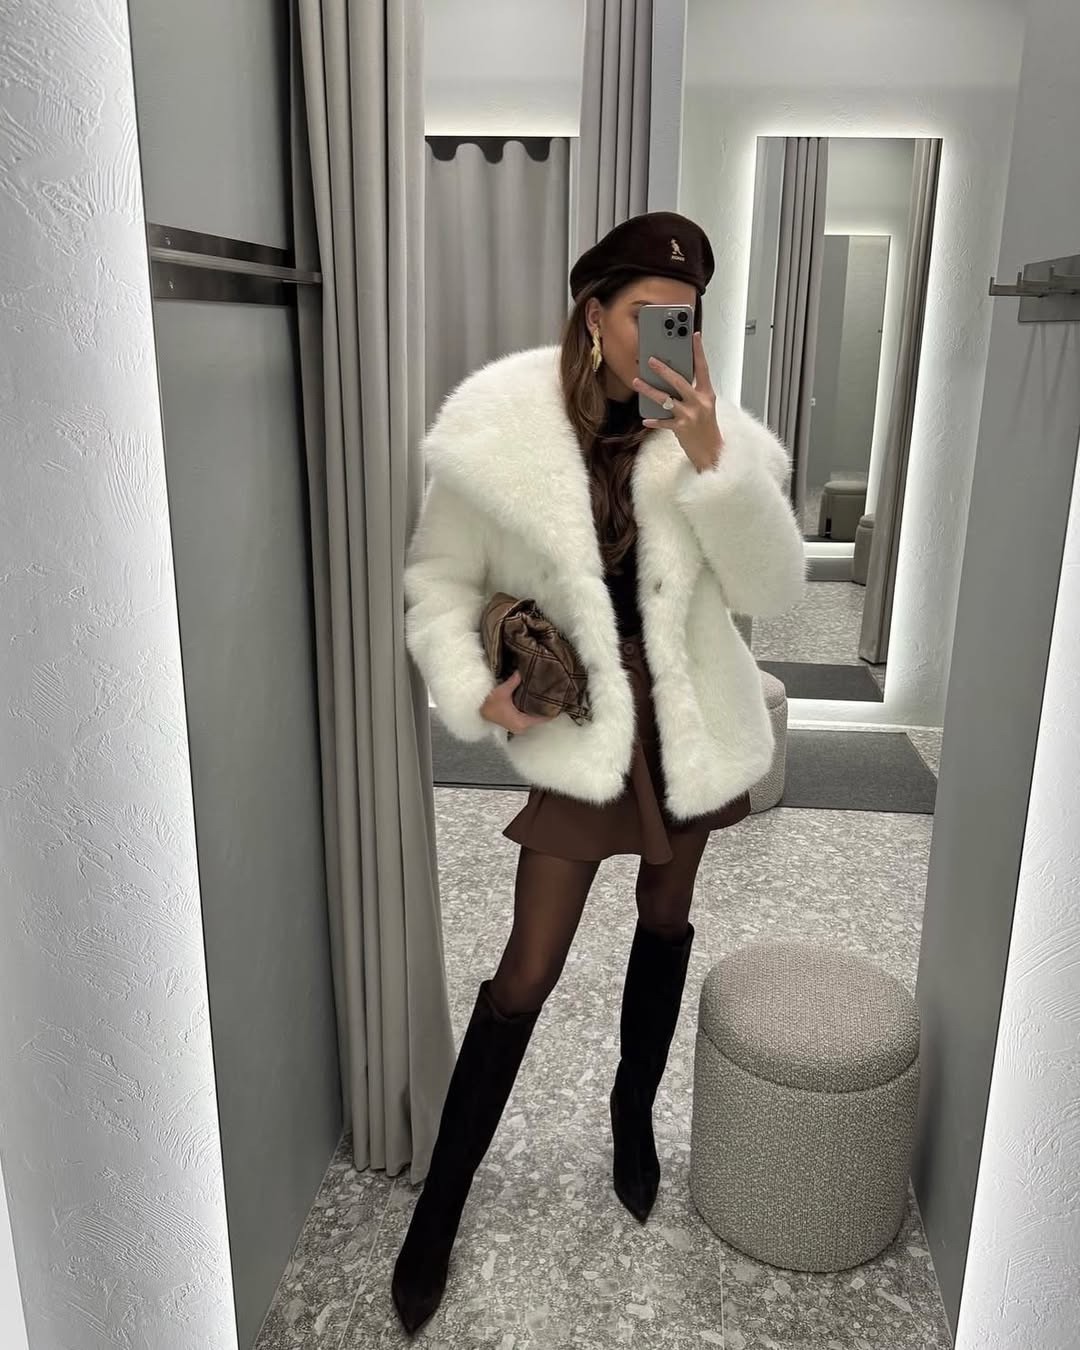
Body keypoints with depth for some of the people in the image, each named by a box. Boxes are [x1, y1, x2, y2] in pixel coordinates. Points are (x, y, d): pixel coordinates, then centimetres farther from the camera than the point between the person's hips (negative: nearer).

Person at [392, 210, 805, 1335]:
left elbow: (773, 590, -13)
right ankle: (439, 1207, 21)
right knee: (529, 969, -1)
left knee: (665, 923, 19)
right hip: (575, 719, -3)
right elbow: (440, 579, -3)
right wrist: (472, 690, -17)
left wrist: (711, 459, -24)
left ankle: (634, 1115, 46)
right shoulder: (500, 429, -14)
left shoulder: (711, 428, -7)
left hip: (686, 717, 3)